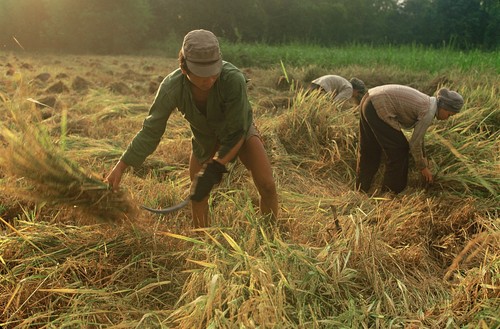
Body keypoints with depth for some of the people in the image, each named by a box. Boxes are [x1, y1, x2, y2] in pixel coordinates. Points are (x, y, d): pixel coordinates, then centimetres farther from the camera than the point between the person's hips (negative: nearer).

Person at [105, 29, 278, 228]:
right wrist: (120, 167, -21)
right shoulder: (172, 87, -33)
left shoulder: (233, 79, -40)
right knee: (198, 195, 3)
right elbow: (151, 130, -21)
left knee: (267, 186, -13)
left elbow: (236, 133, -30)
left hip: (239, 129, -1)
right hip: (204, 135, 2)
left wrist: (215, 169, -36)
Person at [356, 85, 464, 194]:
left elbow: (418, 136, 27)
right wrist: (423, 167, 10)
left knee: (368, 149, 21)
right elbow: (414, 143, -5)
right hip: (378, 108, -9)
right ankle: (391, 192, 18)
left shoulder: (426, 103, 17)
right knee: (399, 149, 6)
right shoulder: (429, 113, -9)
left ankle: (362, 188, 35)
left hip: (369, 102, 9)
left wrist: (423, 161, 32)